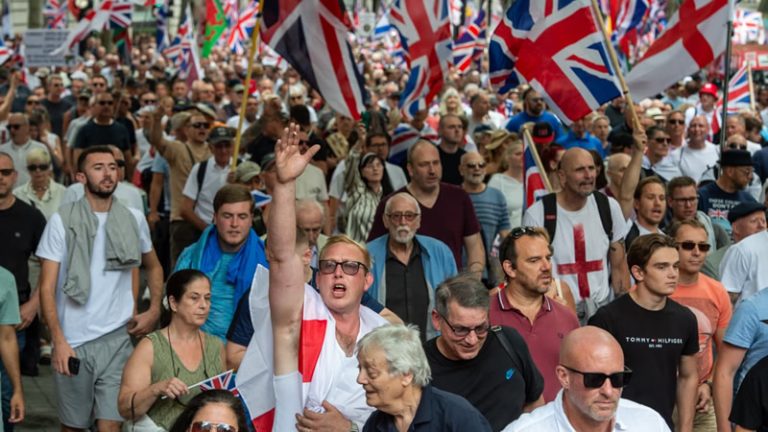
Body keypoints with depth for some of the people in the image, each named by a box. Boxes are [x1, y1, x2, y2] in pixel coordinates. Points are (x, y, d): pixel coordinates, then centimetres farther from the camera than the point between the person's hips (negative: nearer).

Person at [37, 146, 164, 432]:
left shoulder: (134, 220, 6)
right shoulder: (62, 221, -3)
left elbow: (153, 267, 23)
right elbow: (47, 288, -5)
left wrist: (154, 311, 8)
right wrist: (59, 341, -15)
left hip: (117, 339, 1)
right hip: (72, 343, -1)